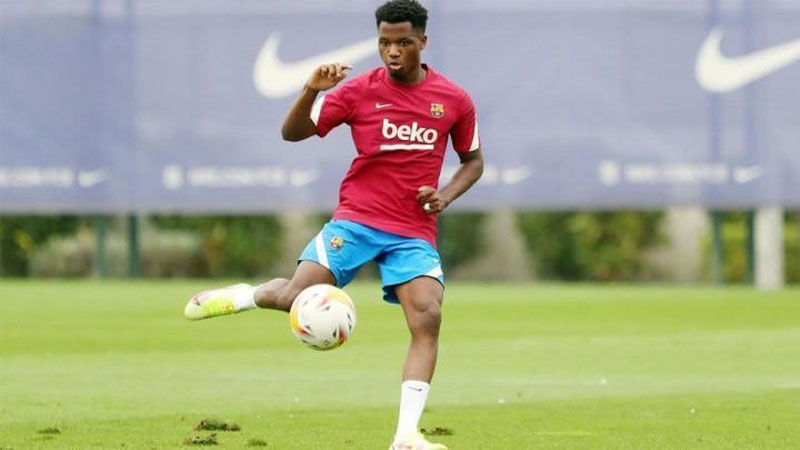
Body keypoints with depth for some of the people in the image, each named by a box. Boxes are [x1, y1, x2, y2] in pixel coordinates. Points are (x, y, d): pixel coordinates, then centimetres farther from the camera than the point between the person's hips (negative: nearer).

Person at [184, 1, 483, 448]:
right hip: (357, 218, -1)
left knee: (428, 318, -19)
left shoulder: (454, 101, 2)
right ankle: (242, 296, 19)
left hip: (415, 233, 1)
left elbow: (474, 161, 17)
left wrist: (446, 195, -3)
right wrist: (312, 91, -20)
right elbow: (292, 133, -2)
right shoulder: (359, 91, -3)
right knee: (299, 297, -17)